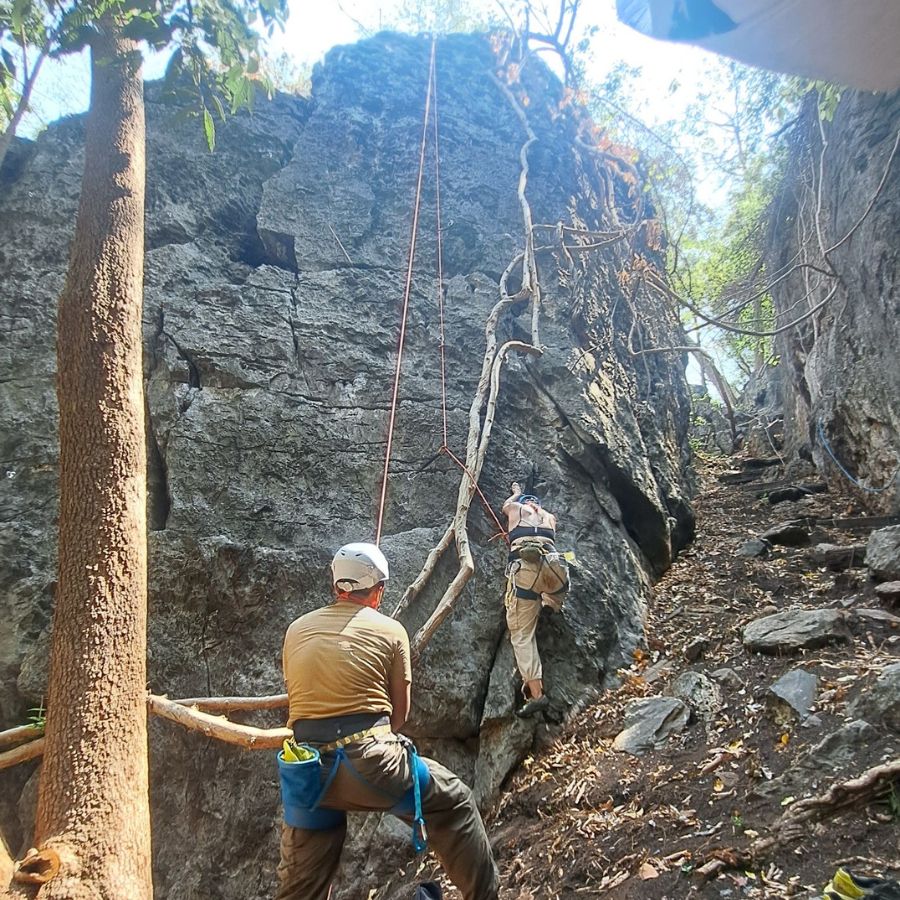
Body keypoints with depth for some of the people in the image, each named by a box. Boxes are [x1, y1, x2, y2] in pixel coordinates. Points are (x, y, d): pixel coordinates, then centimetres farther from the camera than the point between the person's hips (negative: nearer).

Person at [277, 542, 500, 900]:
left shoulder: (296, 631, 11)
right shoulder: (390, 630, 1)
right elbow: (399, 711, 6)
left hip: (307, 771, 5)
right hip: (368, 762, -4)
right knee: (455, 803, 18)